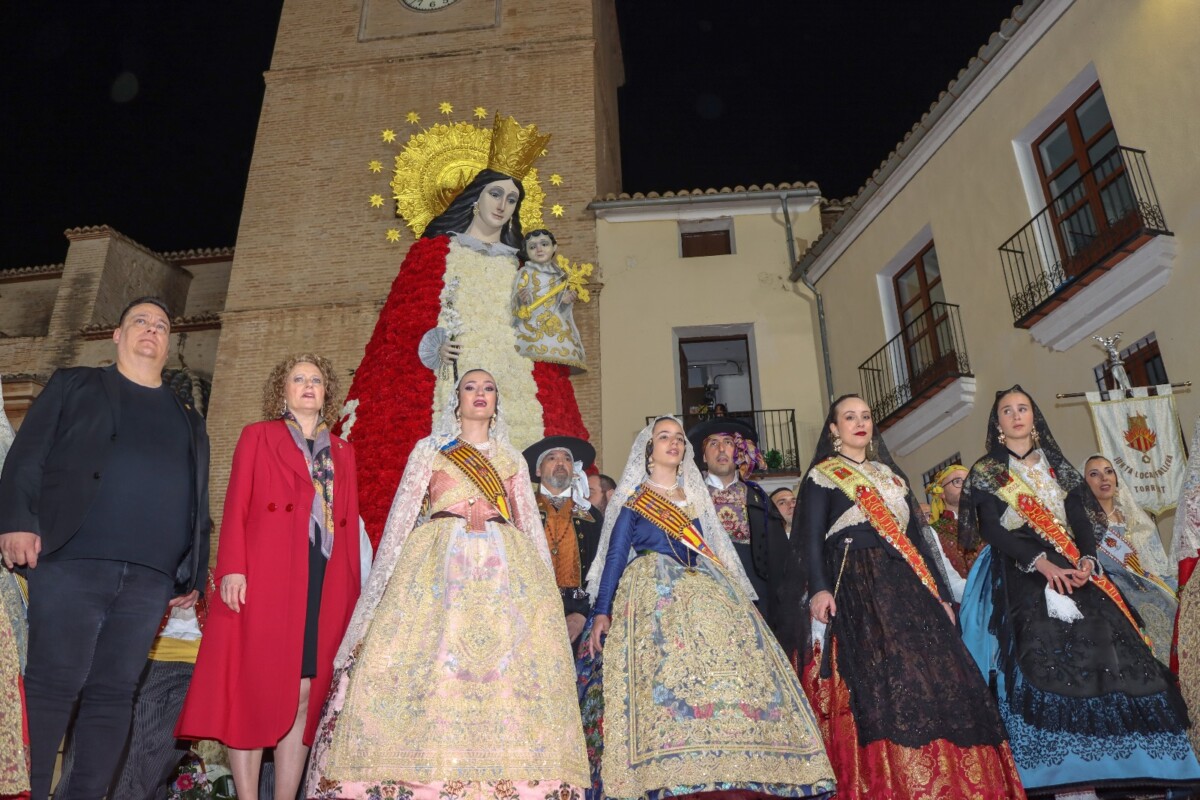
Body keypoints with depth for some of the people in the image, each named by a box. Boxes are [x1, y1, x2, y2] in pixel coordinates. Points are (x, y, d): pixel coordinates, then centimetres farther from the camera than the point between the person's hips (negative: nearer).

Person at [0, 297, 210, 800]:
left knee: (114, 693, 3)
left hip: (151, 576, 3)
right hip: (72, 561, -2)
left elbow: (198, 502, 18)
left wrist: (195, 574, 10)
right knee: (53, 684, -5)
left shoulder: (189, 420, 23)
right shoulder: (75, 385, 16)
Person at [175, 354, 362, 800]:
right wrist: (232, 568, -12)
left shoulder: (342, 452, 20)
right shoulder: (258, 436, 12)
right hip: (264, 577, -3)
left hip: (326, 584, 3)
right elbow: (236, 507, 1)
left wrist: (353, 591, 7)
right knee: (255, 692, -2)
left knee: (305, 698, 2)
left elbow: (349, 523, 14)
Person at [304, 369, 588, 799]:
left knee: (508, 673, -7)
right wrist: (387, 581, 2)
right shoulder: (430, 449, 14)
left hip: (506, 569, 2)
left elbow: (531, 526, 17)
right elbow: (402, 514, 10)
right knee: (427, 667, -11)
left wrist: (545, 585, 9)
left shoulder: (513, 459, 19)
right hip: (437, 563, -1)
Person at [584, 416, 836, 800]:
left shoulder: (696, 498, 23)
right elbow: (615, 555, 3)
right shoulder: (633, 499, 10)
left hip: (705, 594, 4)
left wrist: (734, 596, 14)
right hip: (652, 595, -4)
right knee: (666, 677, -22)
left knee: (730, 665, -14)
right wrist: (602, 611, -8)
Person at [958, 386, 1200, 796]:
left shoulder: (1057, 465, 17)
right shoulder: (986, 472, 5)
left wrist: (1087, 558, -12)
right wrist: (1040, 562, -20)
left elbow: (1080, 517, 8)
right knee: (1043, 663, -18)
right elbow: (992, 530, -6)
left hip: (1073, 570, 4)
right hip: (1020, 577, -4)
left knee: (1098, 657, -9)